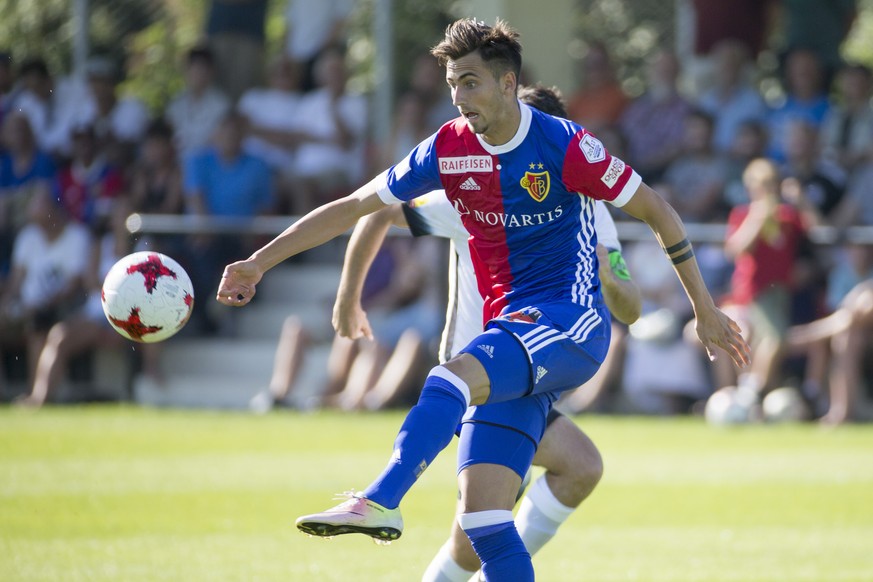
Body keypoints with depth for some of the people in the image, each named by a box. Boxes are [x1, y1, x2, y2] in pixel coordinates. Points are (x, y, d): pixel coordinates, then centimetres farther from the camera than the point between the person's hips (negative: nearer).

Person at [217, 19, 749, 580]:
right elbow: (352, 209, 13)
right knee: (482, 519, -8)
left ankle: (379, 502, -48)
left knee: (452, 380, -34)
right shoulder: (447, 149, 5)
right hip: (510, 332, 6)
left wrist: (706, 310, 4)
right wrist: (259, 262, 10)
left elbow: (657, 211, 1)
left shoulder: (564, 145, -8)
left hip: (571, 322, -6)